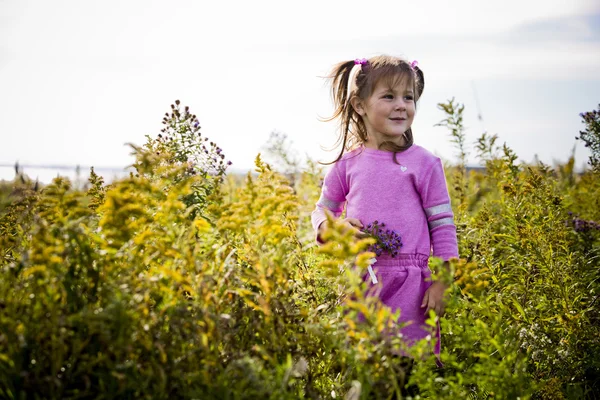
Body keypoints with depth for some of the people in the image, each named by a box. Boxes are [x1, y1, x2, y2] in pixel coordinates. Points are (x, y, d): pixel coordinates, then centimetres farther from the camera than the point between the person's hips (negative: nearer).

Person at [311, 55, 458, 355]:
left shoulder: (424, 163, 0)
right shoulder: (347, 164, 6)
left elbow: (443, 226, 1)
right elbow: (321, 212, 16)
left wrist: (442, 283, -4)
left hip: (410, 284, -2)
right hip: (359, 282, 2)